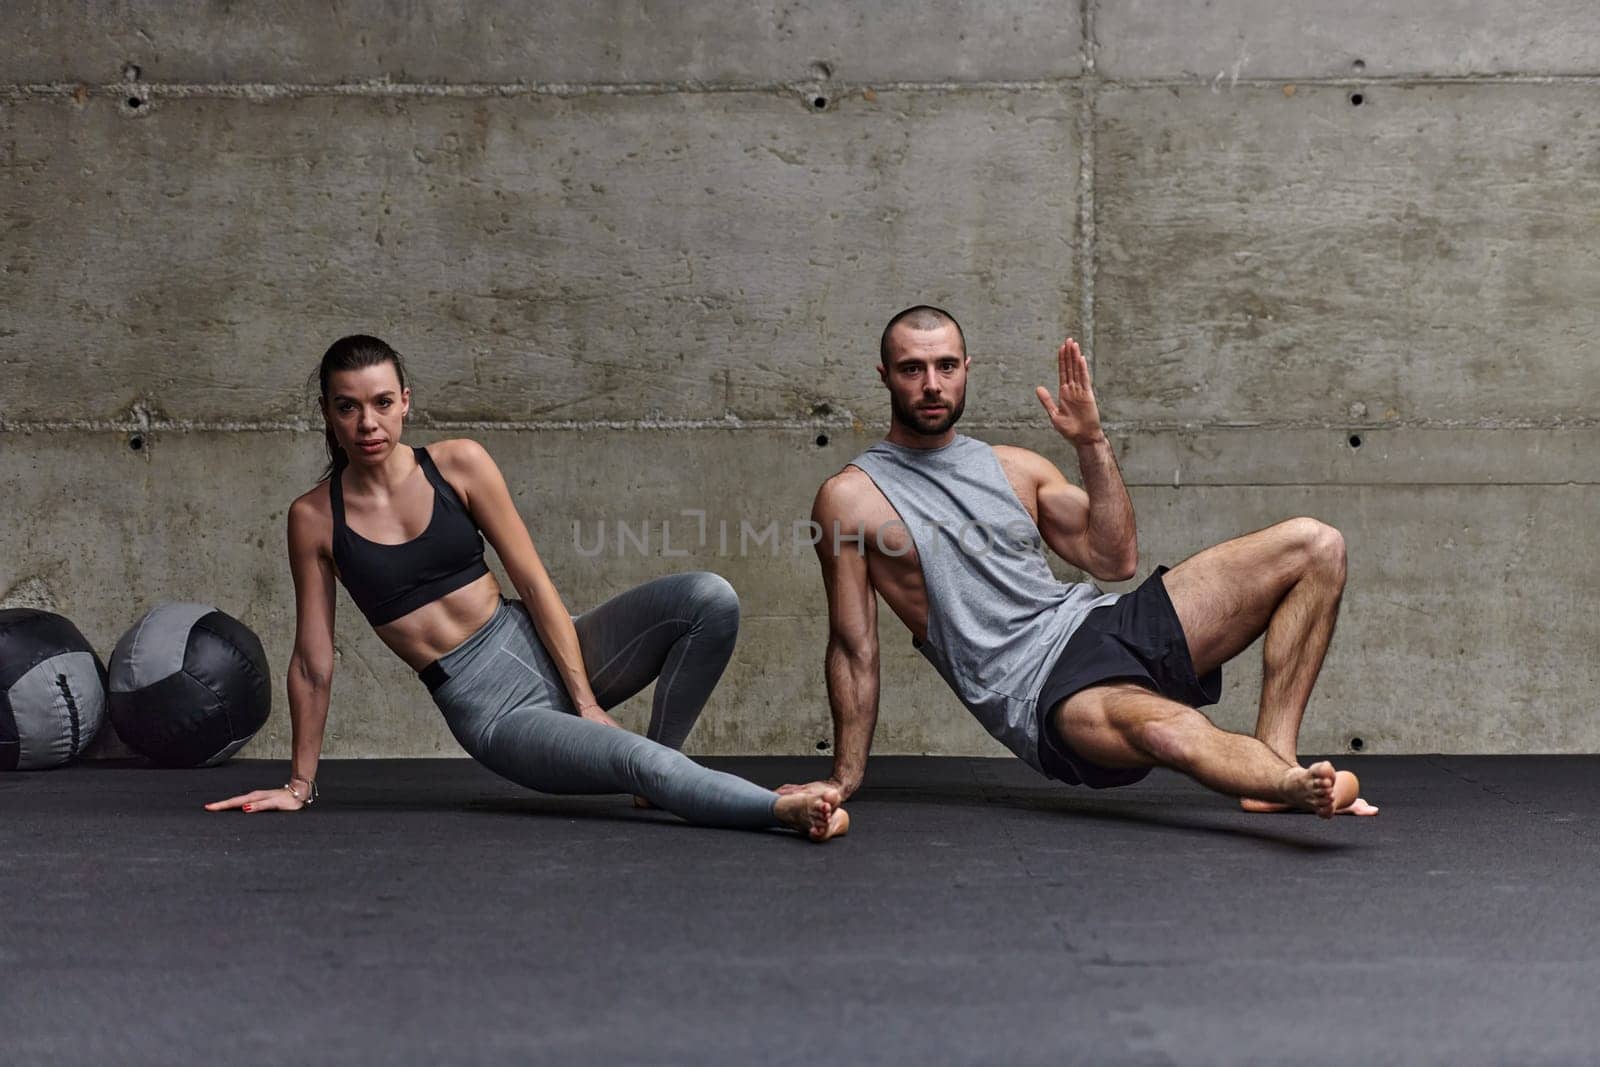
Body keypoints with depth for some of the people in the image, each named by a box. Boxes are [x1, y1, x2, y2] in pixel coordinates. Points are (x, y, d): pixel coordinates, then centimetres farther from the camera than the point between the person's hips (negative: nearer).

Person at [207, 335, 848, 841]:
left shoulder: (458, 465, 0)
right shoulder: (314, 519, -3)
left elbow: (534, 584, 0)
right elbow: (312, 663, 4)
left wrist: (586, 701, -6)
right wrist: (299, 784, 10)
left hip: (543, 650, 3)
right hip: (488, 710, -3)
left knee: (709, 599, -19)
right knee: (634, 761, -32)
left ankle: (660, 771, -3)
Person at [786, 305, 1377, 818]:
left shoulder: (1016, 468, 17)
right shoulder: (852, 498, 2)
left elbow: (1115, 560, 10)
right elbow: (854, 646, 3)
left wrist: (1092, 444, 2)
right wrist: (845, 777, 3)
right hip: (1039, 692, -7)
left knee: (1314, 545, -5)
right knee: (1169, 731, -43)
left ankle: (1275, 758, -13)